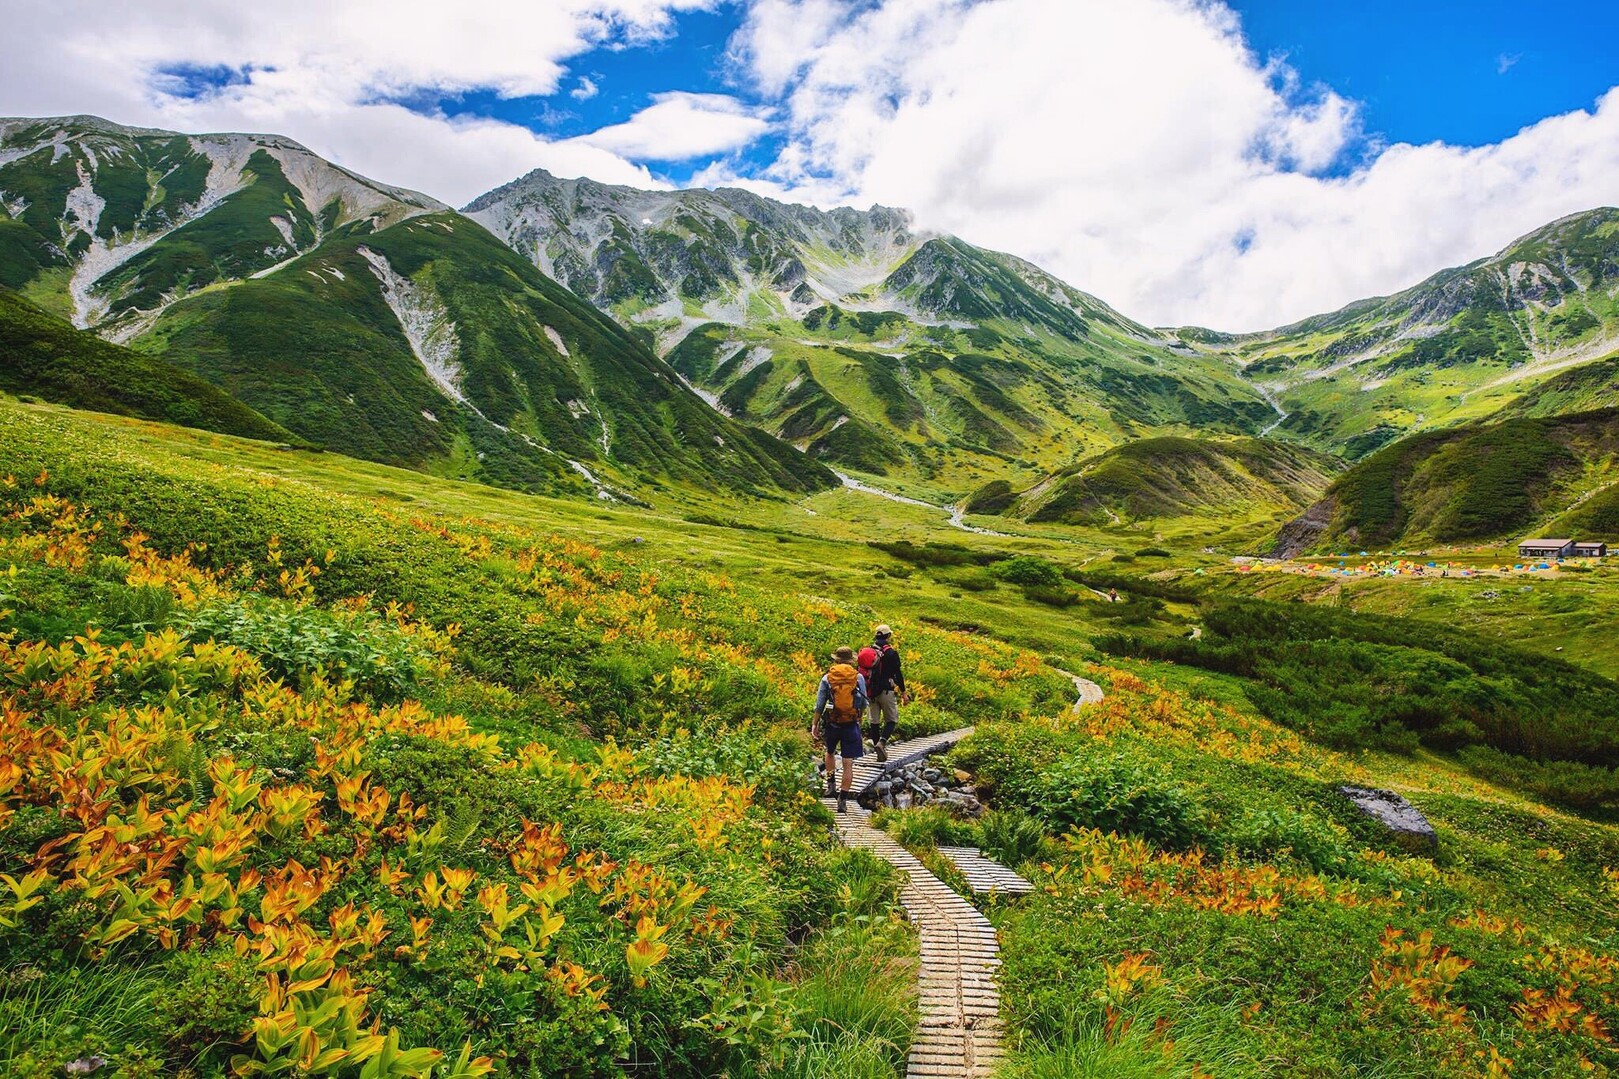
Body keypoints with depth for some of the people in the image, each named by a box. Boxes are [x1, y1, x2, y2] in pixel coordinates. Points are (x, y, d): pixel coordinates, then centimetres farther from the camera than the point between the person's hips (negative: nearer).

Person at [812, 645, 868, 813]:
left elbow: (819, 705, 0)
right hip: (851, 725, -1)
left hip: (831, 723, 1)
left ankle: (831, 783, 28)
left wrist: (814, 724, 9)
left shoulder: (827, 678, -1)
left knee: (830, 752, 30)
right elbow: (863, 703, 7)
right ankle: (843, 800, 0)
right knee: (848, 764, 1)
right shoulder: (859, 677, -1)